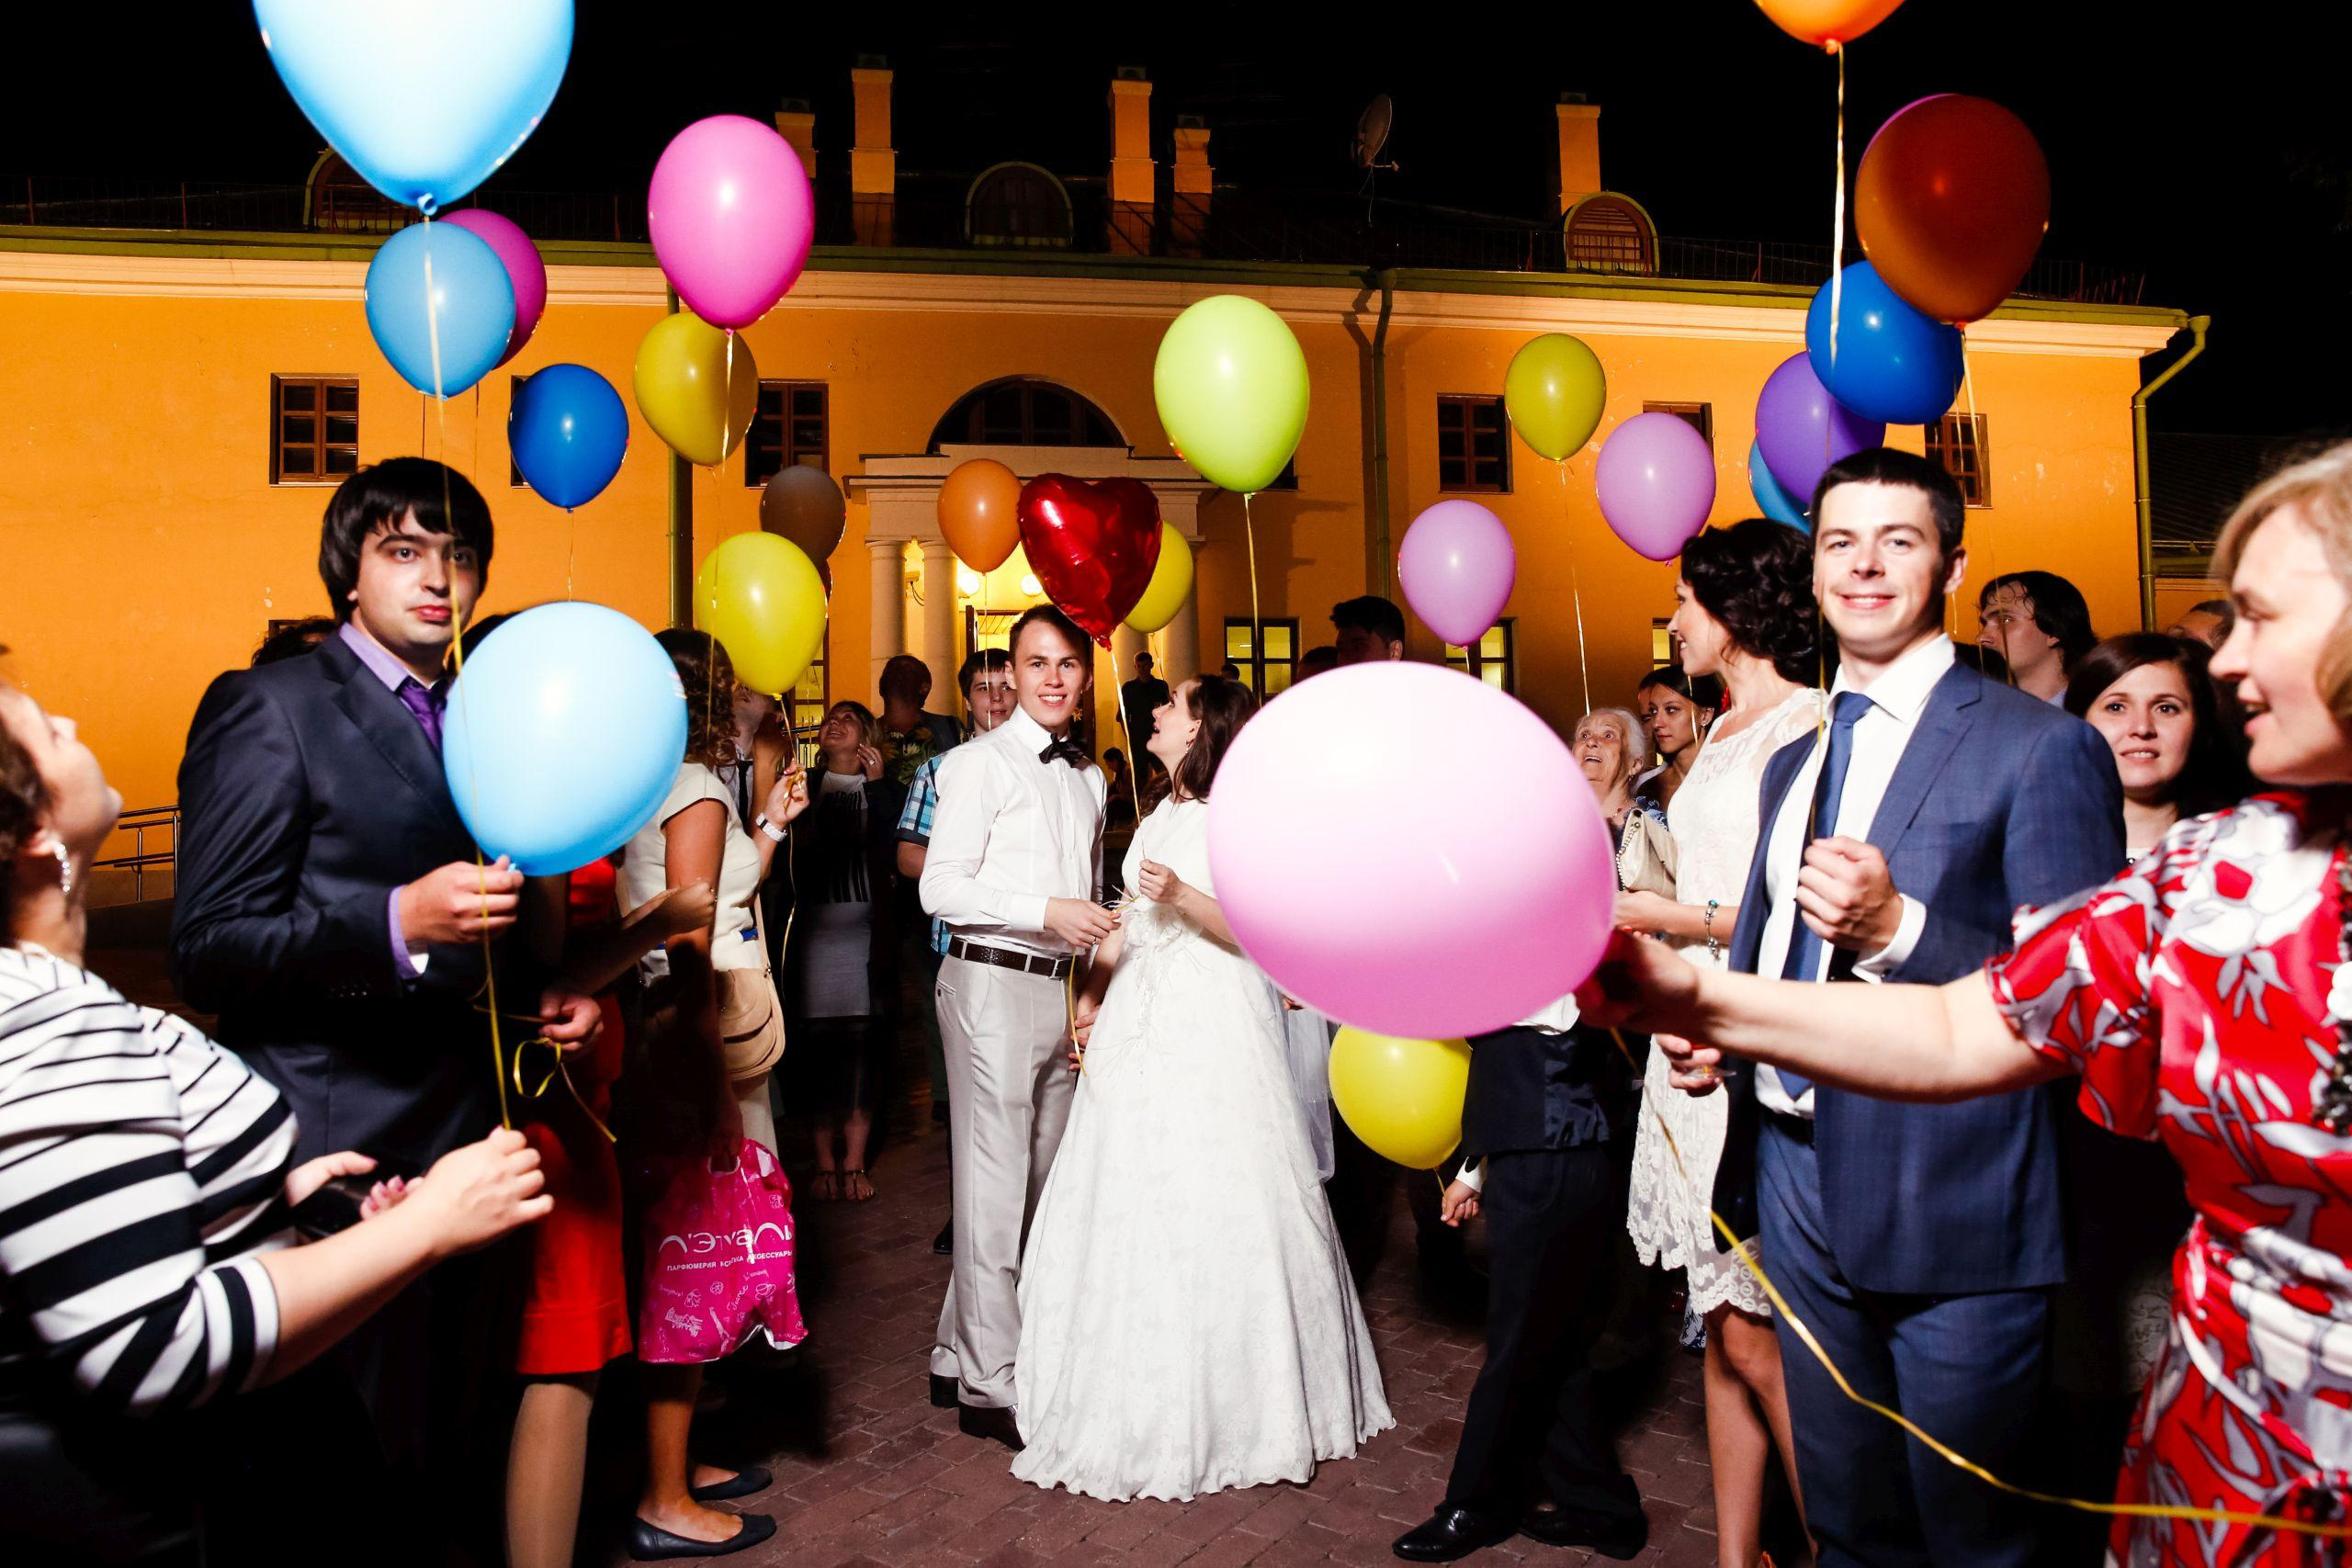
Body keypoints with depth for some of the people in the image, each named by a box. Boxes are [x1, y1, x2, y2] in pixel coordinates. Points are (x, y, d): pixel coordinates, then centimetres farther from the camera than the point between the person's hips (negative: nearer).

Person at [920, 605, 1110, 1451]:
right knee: (995, 1185, -3)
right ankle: (990, 1386, 11)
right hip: (994, 985, -7)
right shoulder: (978, 764, -6)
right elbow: (940, 887, -13)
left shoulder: (1090, 777, 16)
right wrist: (1048, 914, -22)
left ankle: (958, 1355, 27)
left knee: (1042, 1183, 13)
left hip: (1062, 992, 8)